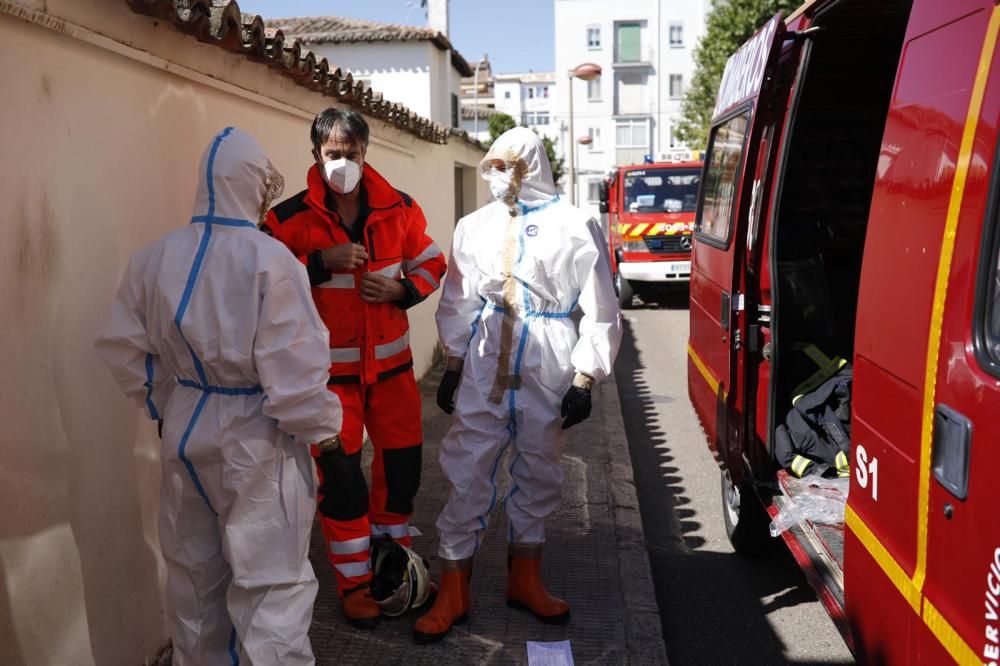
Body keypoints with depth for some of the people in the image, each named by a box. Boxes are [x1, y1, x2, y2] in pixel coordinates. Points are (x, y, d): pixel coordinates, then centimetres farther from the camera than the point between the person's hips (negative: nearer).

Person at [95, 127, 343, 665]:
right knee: (271, 580, 3)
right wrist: (324, 432, -7)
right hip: (256, 440, -7)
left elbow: (124, 347, 8)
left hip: (185, 431, 7)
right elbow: (294, 366, -21)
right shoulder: (268, 258, -20)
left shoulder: (155, 258, 0)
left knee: (194, 570, 23)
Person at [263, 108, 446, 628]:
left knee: (402, 463, 12)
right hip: (329, 368, -3)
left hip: (391, 362, 3)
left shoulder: (399, 208, 0)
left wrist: (401, 289, -10)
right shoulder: (290, 218, -9)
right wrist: (320, 262, -22)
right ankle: (354, 583, 19)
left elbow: (430, 264, 10)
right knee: (341, 476, 1)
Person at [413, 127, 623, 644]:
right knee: (467, 477, 2)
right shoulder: (474, 227, 4)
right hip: (484, 367, 2)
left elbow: (600, 311, -3)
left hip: (547, 372, -1)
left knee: (538, 476, 12)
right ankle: (452, 593, 15)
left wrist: (584, 380, -6)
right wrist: (453, 363, 9)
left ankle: (524, 579, 32)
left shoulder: (574, 227, -4)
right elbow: (458, 301, 11)